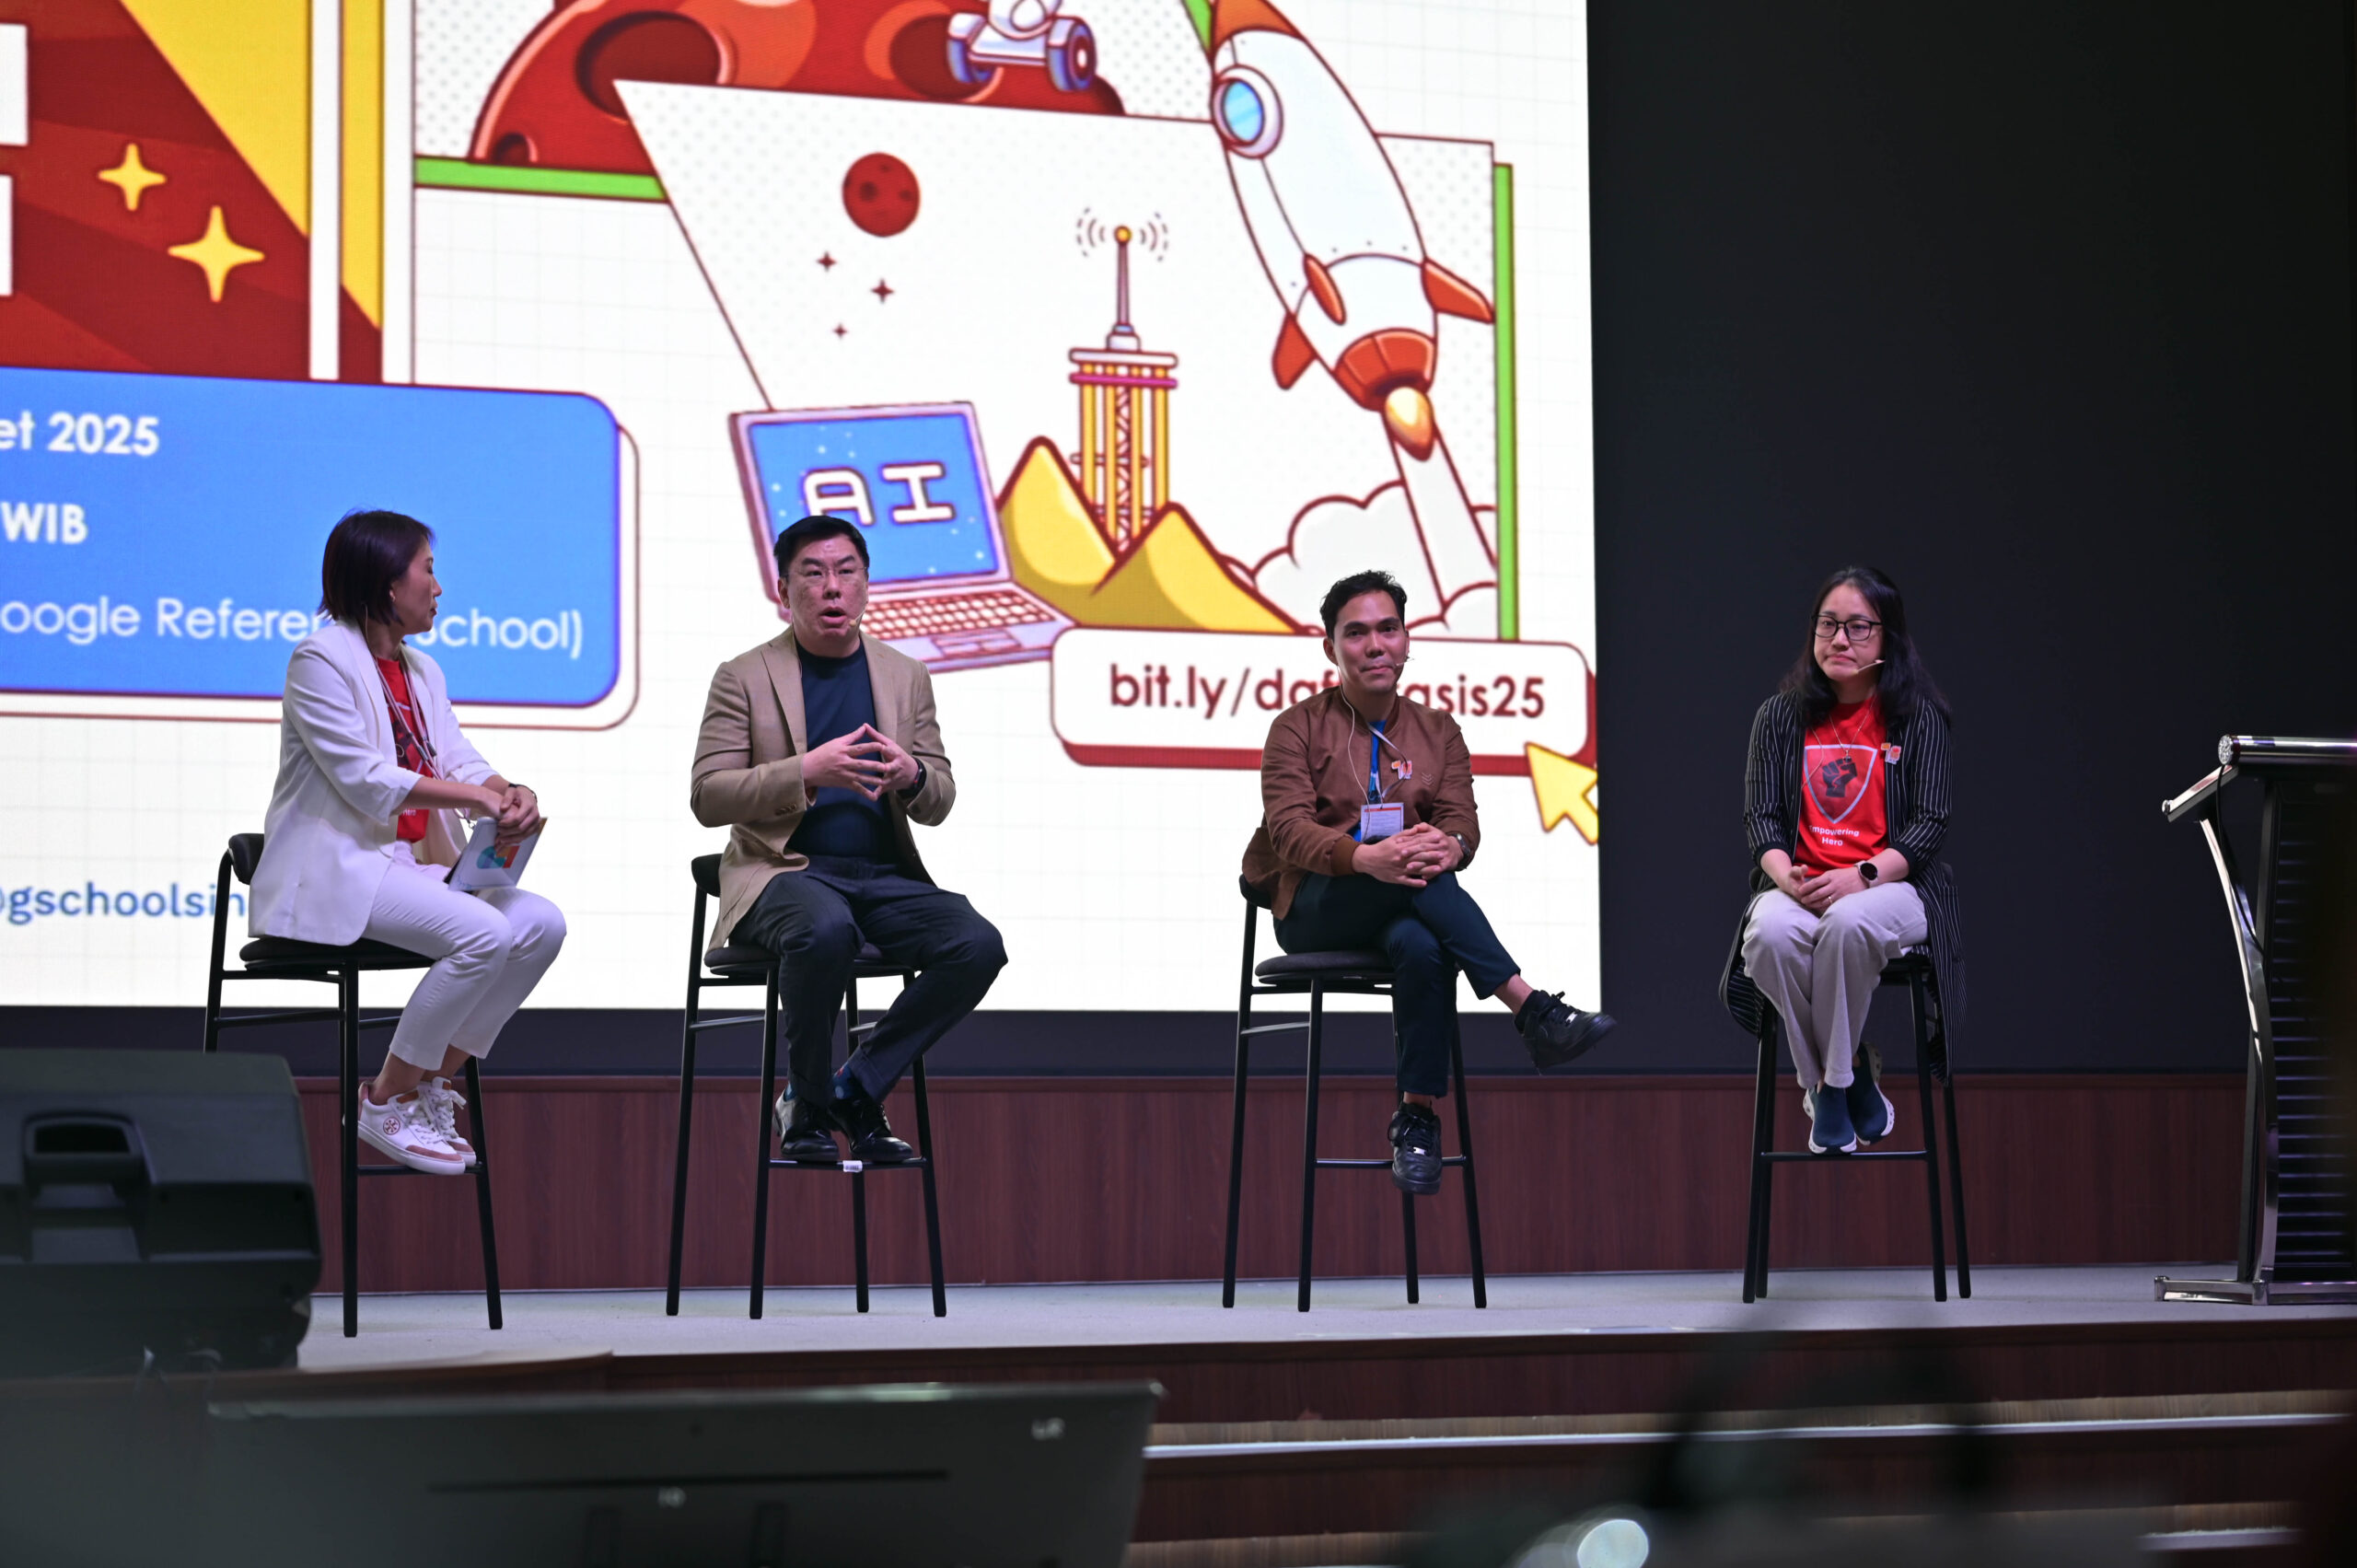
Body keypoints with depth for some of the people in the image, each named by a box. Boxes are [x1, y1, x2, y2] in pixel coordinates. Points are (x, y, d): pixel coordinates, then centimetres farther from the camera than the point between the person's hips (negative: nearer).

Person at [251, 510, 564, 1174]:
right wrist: (470, 794, -21)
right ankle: (386, 1102, -14)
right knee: (484, 932, -28)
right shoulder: (321, 659, -8)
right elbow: (362, 779, -17)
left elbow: (460, 761, 9)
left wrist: (509, 793, -14)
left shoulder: (422, 671, 21)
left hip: (415, 864, 9)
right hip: (338, 867, -9)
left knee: (540, 923, -11)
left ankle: (432, 1086, -4)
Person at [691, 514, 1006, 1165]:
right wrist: (808, 772, -18)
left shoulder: (906, 676, 15)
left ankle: (856, 1091, -8)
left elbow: (939, 804, 15)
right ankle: (806, 1104, -14)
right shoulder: (743, 677, 4)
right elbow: (707, 797, -4)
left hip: (884, 876, 4)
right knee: (826, 929, -39)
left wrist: (912, 775, -11)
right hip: (784, 869, -4)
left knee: (979, 945, -24)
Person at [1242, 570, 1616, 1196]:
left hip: (1404, 910, 2)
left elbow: (1463, 823, 2)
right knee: (1402, 866, -35)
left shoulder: (1438, 732, 17)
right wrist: (1366, 858, -31)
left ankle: (1417, 1115, -29)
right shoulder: (1298, 728, 6)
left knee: (1423, 948, -36)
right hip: (1314, 910, -2)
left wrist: (1448, 845, -26)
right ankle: (1532, 1009, -40)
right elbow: (1289, 827, -10)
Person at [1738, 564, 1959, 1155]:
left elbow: (1929, 823, -1)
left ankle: (1831, 1085, -18)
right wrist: (1786, 876, -17)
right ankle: (1846, 1084, -15)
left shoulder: (1918, 717, 7)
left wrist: (1863, 875, -18)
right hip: (1799, 886, 2)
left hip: (1890, 885, -2)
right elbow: (1761, 816, 6)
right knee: (1770, 933, -35)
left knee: (1849, 923, -39)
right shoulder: (1781, 716, 13)